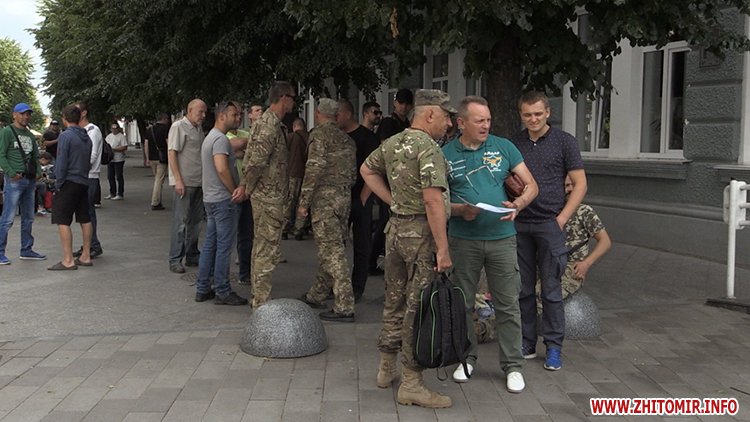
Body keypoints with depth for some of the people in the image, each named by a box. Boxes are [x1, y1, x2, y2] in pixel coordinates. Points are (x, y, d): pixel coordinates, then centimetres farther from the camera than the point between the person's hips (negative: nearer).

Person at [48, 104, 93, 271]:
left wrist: (58, 183, -7)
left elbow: (61, 163, -14)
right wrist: (84, 176, 17)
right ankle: (85, 256, 17)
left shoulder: (65, 136, -12)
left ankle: (68, 260, -7)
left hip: (69, 182, -8)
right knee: (85, 219, 11)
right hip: (84, 182, 8)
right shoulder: (87, 137, 10)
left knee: (63, 221, -5)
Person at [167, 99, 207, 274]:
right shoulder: (178, 127, -8)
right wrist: (178, 180, -19)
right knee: (181, 222, -4)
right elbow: (172, 154, -13)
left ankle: (192, 256, 22)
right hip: (184, 182, -8)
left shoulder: (198, 130, 15)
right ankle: (175, 260, 2)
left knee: (195, 221, 12)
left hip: (198, 182, 8)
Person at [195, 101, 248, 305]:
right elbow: (222, 168, -26)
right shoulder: (221, 139, -16)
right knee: (224, 246, -4)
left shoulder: (210, 137, 18)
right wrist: (235, 191, -15)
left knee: (210, 244, 13)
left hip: (210, 198, 10)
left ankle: (203, 289, 18)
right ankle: (222, 292, 2)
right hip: (223, 199, -10)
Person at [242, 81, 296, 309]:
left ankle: (259, 299, 26)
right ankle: (262, 304, 1)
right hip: (269, 198, -10)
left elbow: (250, 160, 17)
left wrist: (247, 186, 14)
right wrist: (249, 186, -11)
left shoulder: (267, 122, 14)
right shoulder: (270, 126, -19)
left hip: (266, 197, 10)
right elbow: (255, 163, -25)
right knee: (268, 251, -5)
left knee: (261, 248, 16)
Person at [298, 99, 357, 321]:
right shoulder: (347, 139, 16)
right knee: (329, 248, 16)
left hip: (324, 197, -8)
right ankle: (316, 295, 29)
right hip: (344, 198, 8)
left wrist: (303, 201, -12)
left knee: (332, 251, -8)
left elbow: (314, 168, -16)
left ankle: (344, 307, -10)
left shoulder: (320, 134, -7)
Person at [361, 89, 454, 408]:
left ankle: (387, 368, 29)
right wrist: (443, 249, -20)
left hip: (396, 228, 8)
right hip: (421, 233, -8)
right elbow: (433, 201, -23)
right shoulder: (428, 148, -16)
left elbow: (367, 170, 25)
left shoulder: (392, 143, 9)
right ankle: (411, 384, 4)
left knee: (395, 301, 17)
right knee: (418, 308, -2)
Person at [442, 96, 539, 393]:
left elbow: (531, 185, 4)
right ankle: (467, 358, 28)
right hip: (463, 240, 0)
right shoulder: (446, 155, 0)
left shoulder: (503, 147, 3)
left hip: (502, 238, 0)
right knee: (463, 303, 11)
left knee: (508, 305, 3)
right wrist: (459, 209, -17)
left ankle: (513, 365, 14)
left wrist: (518, 203, -17)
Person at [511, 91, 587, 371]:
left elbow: (580, 184, -1)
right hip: (518, 225, 3)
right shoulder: (513, 144, 9)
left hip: (549, 224, -3)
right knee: (523, 289, 8)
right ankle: (526, 343, 19)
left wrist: (562, 218, -8)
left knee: (551, 290, 0)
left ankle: (554, 347, 10)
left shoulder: (564, 141, -1)